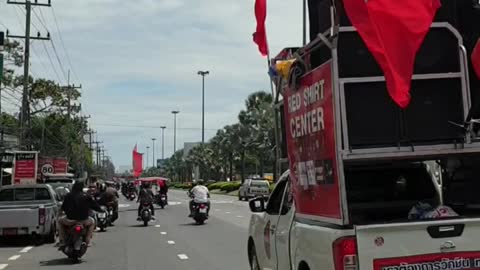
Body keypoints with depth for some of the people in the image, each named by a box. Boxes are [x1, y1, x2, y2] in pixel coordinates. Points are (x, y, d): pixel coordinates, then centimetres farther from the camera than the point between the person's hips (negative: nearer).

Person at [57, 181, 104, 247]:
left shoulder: (68, 196, -6)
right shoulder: (87, 196, -2)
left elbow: (63, 208, 0)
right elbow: (95, 206, 3)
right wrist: (101, 210, 23)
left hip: (70, 220, -1)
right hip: (84, 220, 1)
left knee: (60, 221, 30)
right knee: (91, 222, 34)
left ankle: (62, 241, 22)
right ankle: (87, 241, 23)